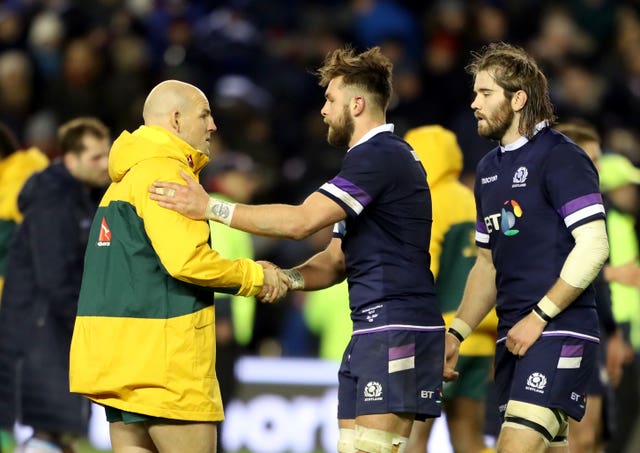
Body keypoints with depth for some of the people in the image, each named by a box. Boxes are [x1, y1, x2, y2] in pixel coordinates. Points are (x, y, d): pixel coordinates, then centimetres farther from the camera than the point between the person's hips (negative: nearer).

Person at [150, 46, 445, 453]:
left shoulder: (381, 157, -12)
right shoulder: (380, 156, 23)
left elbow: (301, 221, -21)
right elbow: (337, 259, 22)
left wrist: (211, 208, -19)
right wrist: (287, 278, 2)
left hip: (395, 329, -11)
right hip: (372, 331, 11)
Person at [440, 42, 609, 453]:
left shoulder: (561, 158, -8)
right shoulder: (489, 168, 18)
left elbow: (593, 247, -16)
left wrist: (539, 317, -16)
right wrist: (457, 334, 15)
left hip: (559, 333, -8)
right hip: (513, 338, 8)